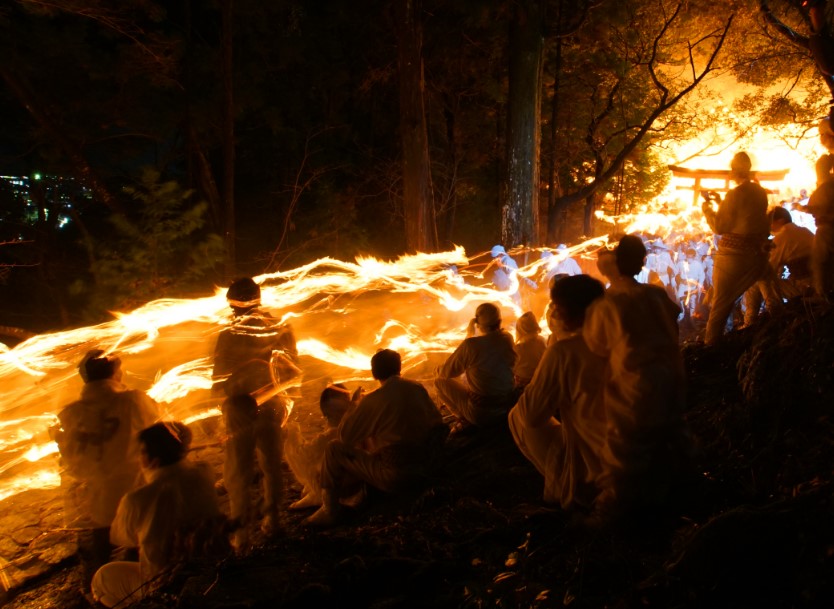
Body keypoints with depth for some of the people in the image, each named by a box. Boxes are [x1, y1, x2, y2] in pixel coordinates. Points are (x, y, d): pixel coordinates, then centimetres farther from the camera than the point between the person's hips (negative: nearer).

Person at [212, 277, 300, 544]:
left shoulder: (229, 336, -16)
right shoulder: (279, 329, -5)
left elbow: (220, 380, -11)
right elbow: (291, 369, 5)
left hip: (240, 409, -3)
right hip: (271, 407, 4)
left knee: (239, 471, 6)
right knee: (271, 464, 18)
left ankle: (242, 529, 7)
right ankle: (271, 518, 26)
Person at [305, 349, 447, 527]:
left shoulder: (373, 400, -16)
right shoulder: (418, 389, 0)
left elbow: (345, 436, -7)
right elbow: (437, 423, 9)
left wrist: (352, 406, 8)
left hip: (395, 476, -7)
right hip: (425, 467, 7)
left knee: (334, 449, 3)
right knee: (368, 443, 29)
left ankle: (330, 510, 8)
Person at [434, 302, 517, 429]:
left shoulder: (470, 345, -20)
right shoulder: (507, 339, -4)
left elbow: (445, 373, -6)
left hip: (481, 414, -6)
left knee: (440, 382, 11)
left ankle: (464, 419, 4)